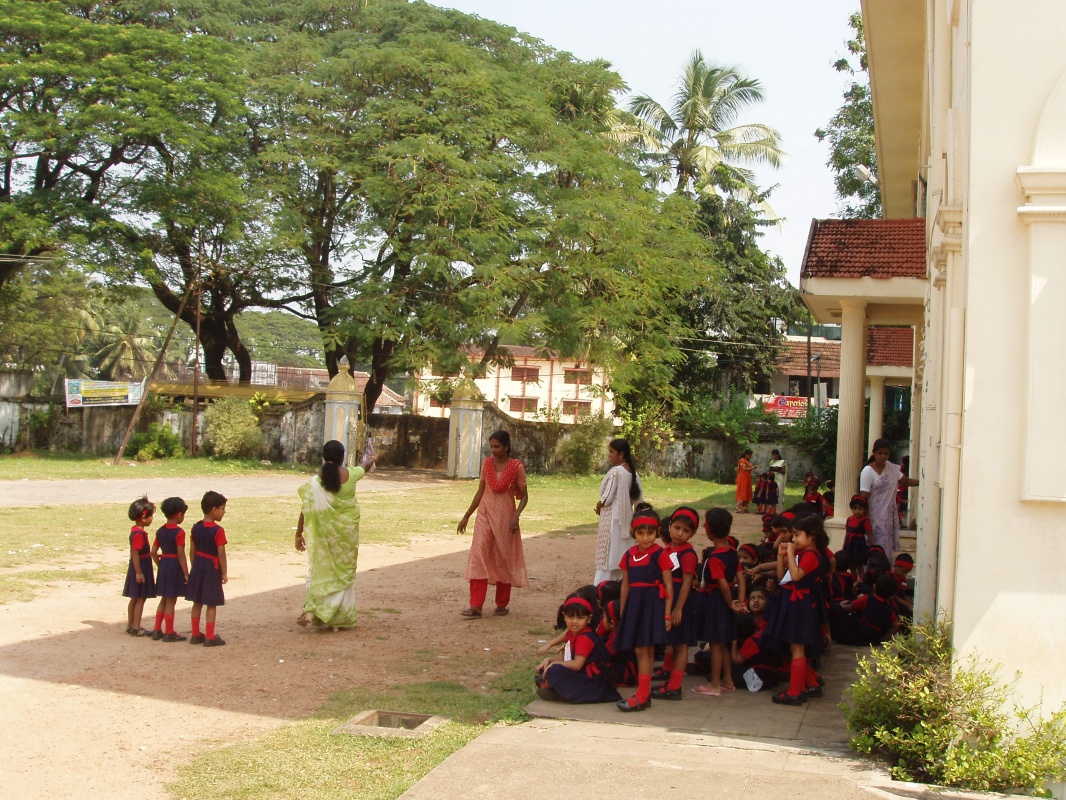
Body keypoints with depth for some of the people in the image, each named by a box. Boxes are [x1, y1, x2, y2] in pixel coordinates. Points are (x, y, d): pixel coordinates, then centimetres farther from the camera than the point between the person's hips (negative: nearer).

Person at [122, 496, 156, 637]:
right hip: (141, 568, -10)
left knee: (134, 598, 15)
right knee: (140, 599, -4)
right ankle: (136, 628, -1)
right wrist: (138, 572, -24)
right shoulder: (139, 534, -20)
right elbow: (135, 553, -23)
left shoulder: (135, 531, 10)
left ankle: (130, 625, 23)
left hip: (138, 568, 10)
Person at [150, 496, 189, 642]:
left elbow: (153, 552, 8)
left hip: (163, 565, 7)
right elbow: (181, 555, -17)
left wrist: (160, 565, 18)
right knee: (171, 601, 0)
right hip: (175, 566, -7)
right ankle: (169, 633, 6)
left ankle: (157, 630, 21)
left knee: (164, 600, 17)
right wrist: (186, 573, -12)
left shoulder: (160, 531, 7)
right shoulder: (179, 532, -15)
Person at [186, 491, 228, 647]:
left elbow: (193, 550, 8)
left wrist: (194, 567, 17)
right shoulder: (218, 530, -17)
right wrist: (224, 573, -8)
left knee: (197, 602, 13)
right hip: (212, 569, -6)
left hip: (198, 567, 6)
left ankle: (195, 635, 19)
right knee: (211, 604, 1)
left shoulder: (196, 528, 3)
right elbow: (221, 554, -17)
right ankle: (210, 637, 3)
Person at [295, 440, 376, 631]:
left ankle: (311, 610, -7)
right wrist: (370, 459, 41)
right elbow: (364, 466, 17)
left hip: (324, 533, 0)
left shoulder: (315, 481, -9)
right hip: (346, 532, 0)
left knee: (321, 570, 10)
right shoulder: (351, 475, -7)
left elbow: (306, 510, -6)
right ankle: (340, 618, 11)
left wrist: (299, 534, 4)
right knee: (344, 572, 9)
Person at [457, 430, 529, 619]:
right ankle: (475, 606, -11)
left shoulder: (517, 467, -7)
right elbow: (480, 492, 10)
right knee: (478, 557, -8)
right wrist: (466, 516, 10)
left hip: (505, 517, -2)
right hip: (485, 515, 3)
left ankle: (502, 604, 20)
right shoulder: (486, 464, 3)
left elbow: (524, 496, -4)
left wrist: (516, 515, -19)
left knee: (504, 559, 6)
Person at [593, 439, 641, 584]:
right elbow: (637, 497, 10)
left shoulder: (615, 471, -18)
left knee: (608, 553, -4)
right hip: (625, 517, 8)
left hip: (612, 517, -8)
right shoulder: (633, 472, 6)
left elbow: (607, 498, -18)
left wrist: (598, 506, 1)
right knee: (621, 553, 13)